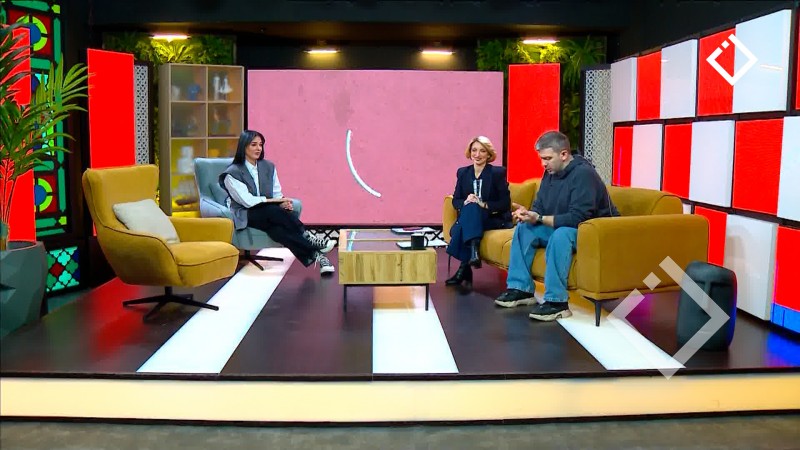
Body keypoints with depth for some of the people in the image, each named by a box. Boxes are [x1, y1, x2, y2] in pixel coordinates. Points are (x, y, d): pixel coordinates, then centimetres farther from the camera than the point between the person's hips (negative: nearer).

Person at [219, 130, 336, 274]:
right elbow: (248, 201, -15)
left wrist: (283, 202, -18)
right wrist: (277, 202, -20)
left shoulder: (268, 167, 11)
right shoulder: (232, 173, -6)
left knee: (276, 228, -33)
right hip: (246, 215, -4)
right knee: (274, 211, -35)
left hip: (270, 213, 4)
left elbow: (277, 193, 8)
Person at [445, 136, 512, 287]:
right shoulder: (463, 172, 12)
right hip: (469, 218, 3)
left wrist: (484, 205, -21)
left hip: (494, 219, -2)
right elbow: (455, 200, 9)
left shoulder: (498, 173, 0)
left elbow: (505, 203, -6)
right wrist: (465, 202, -14)